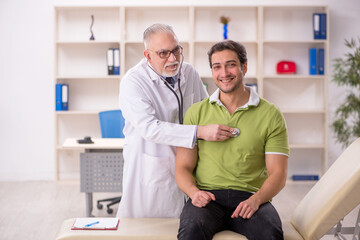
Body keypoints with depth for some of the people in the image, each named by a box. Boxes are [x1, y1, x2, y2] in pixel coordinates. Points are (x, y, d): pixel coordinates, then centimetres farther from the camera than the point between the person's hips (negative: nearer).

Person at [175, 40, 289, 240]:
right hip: (208, 197, 0)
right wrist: (194, 192, -13)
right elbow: (183, 167, 10)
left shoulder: (270, 115, 8)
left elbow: (277, 173, 3)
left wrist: (256, 200, -17)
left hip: (249, 196, 0)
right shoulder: (196, 112, 12)